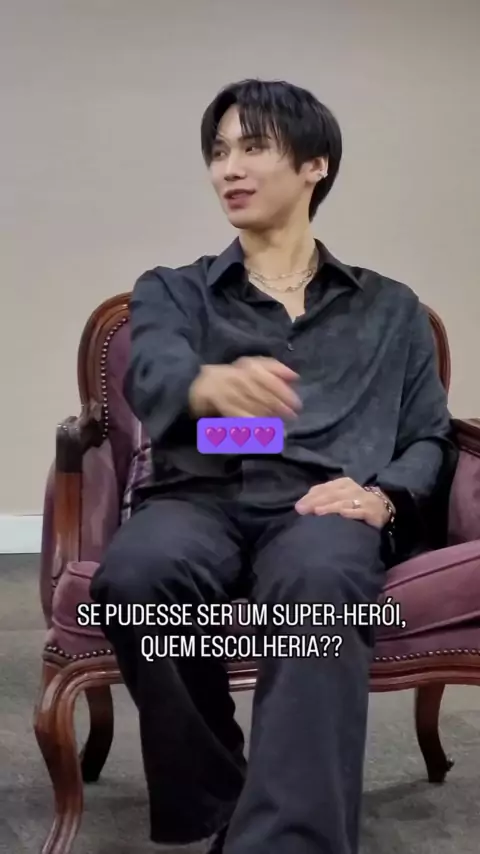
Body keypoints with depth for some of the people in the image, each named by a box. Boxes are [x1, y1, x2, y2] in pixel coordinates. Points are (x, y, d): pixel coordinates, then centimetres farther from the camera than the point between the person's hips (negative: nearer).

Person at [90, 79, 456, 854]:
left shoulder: (391, 310, 24)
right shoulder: (171, 291, 20)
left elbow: (431, 441, 17)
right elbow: (152, 376, -4)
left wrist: (382, 496, -8)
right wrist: (211, 384, -30)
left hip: (322, 507, 0)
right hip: (199, 497, 1)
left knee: (319, 581, -39)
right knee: (136, 573, -37)